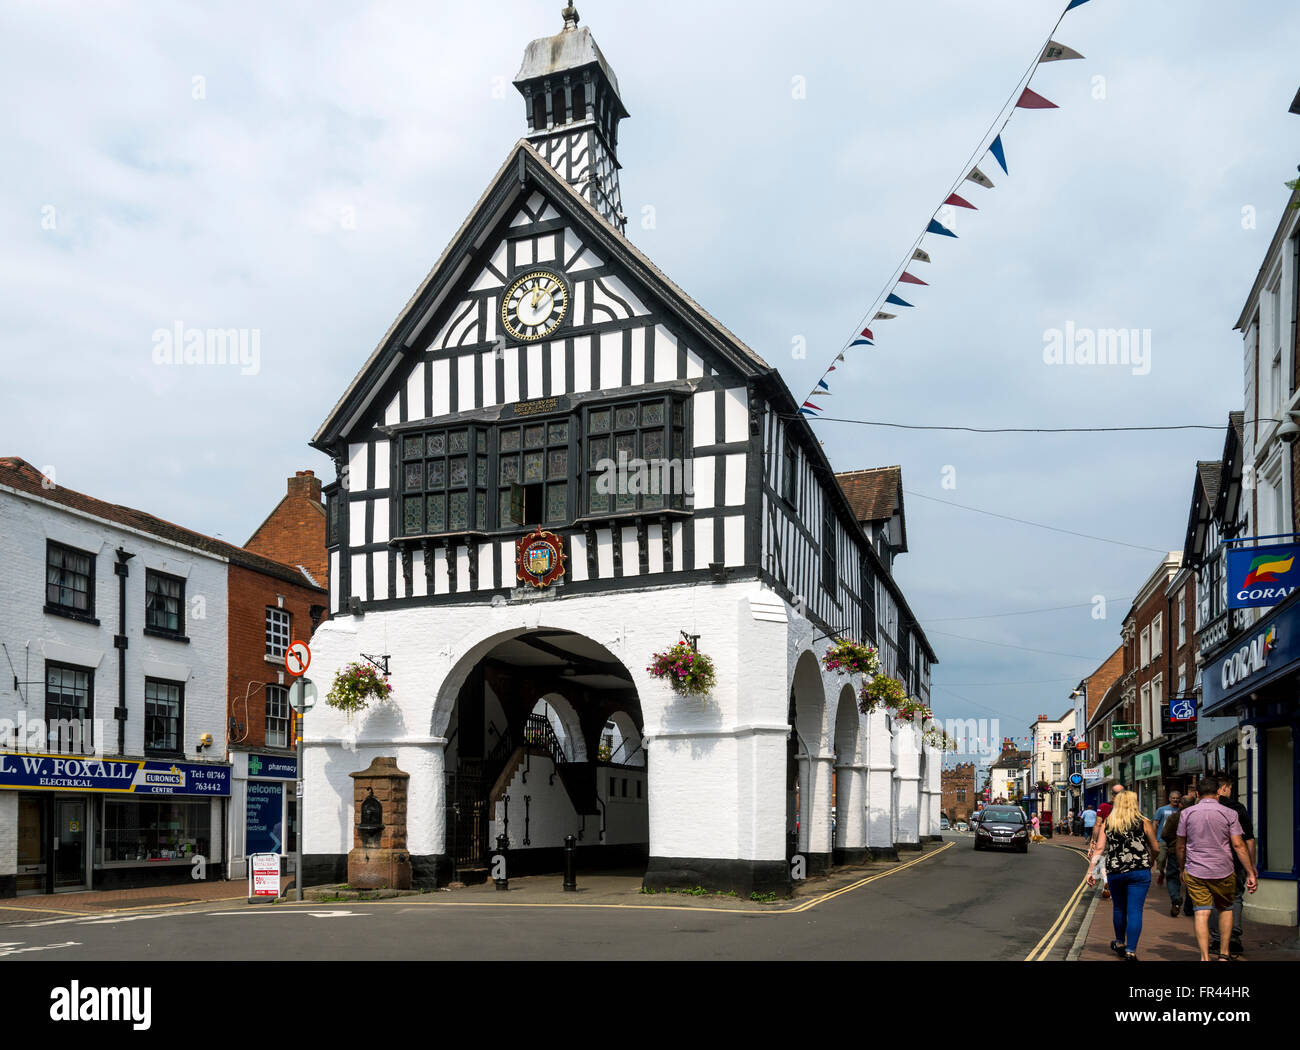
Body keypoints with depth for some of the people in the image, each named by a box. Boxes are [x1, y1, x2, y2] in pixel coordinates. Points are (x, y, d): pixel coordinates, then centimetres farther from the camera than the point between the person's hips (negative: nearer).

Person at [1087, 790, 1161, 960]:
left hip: (1114, 872, 2)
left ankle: (1120, 944, 35)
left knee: (1118, 908, 19)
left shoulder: (1107, 824, 6)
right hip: (1139, 872, -2)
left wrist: (1091, 870, -1)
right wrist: (1152, 860, 27)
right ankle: (1131, 950, -7)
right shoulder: (1143, 822, 1)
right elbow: (1156, 849, 6)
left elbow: (1099, 848, -2)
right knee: (1135, 910, -2)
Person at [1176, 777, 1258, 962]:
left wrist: (1183, 871, 20)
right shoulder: (1229, 813, -2)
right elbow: (1238, 845, -7)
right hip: (1223, 872, 0)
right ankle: (1224, 954, 18)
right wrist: (1251, 874, -4)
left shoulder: (1186, 813, 2)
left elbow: (1181, 847, 7)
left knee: (1201, 914, -2)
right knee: (1225, 910, 19)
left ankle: (1205, 958, -9)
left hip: (1194, 872, 0)